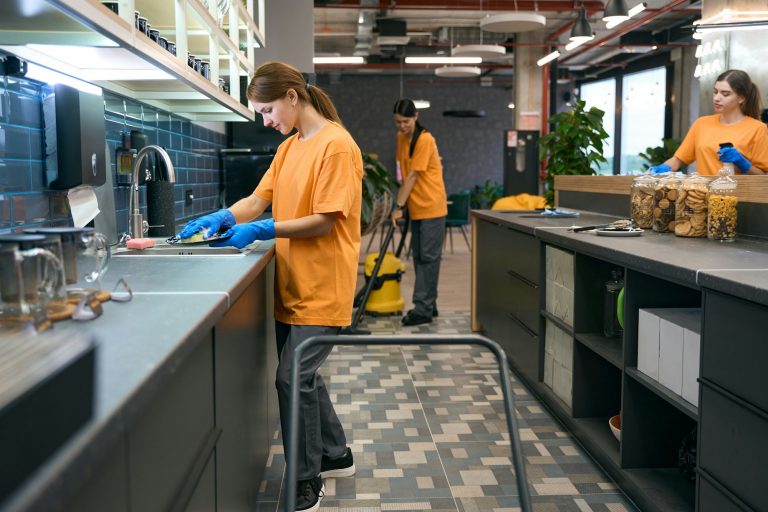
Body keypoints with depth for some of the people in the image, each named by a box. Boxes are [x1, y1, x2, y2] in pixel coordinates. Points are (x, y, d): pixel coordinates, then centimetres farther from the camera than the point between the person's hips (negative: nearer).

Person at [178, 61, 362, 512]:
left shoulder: (336, 145, -14)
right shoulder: (289, 147, 13)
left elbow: (324, 222, -18)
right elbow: (258, 201, 10)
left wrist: (262, 231, -22)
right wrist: (221, 218, -7)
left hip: (321, 289, -9)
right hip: (292, 286, 9)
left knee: (293, 379, -6)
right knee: (302, 375, 16)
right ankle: (336, 455, 35)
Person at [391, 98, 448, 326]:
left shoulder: (425, 139, -15)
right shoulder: (401, 137, 10)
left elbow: (413, 176, -17)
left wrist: (399, 207, -17)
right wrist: (403, 204, 11)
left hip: (431, 206, -8)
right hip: (416, 207, 8)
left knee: (428, 257, -6)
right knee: (419, 256, 10)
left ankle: (423, 309, -5)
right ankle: (429, 305, 18)